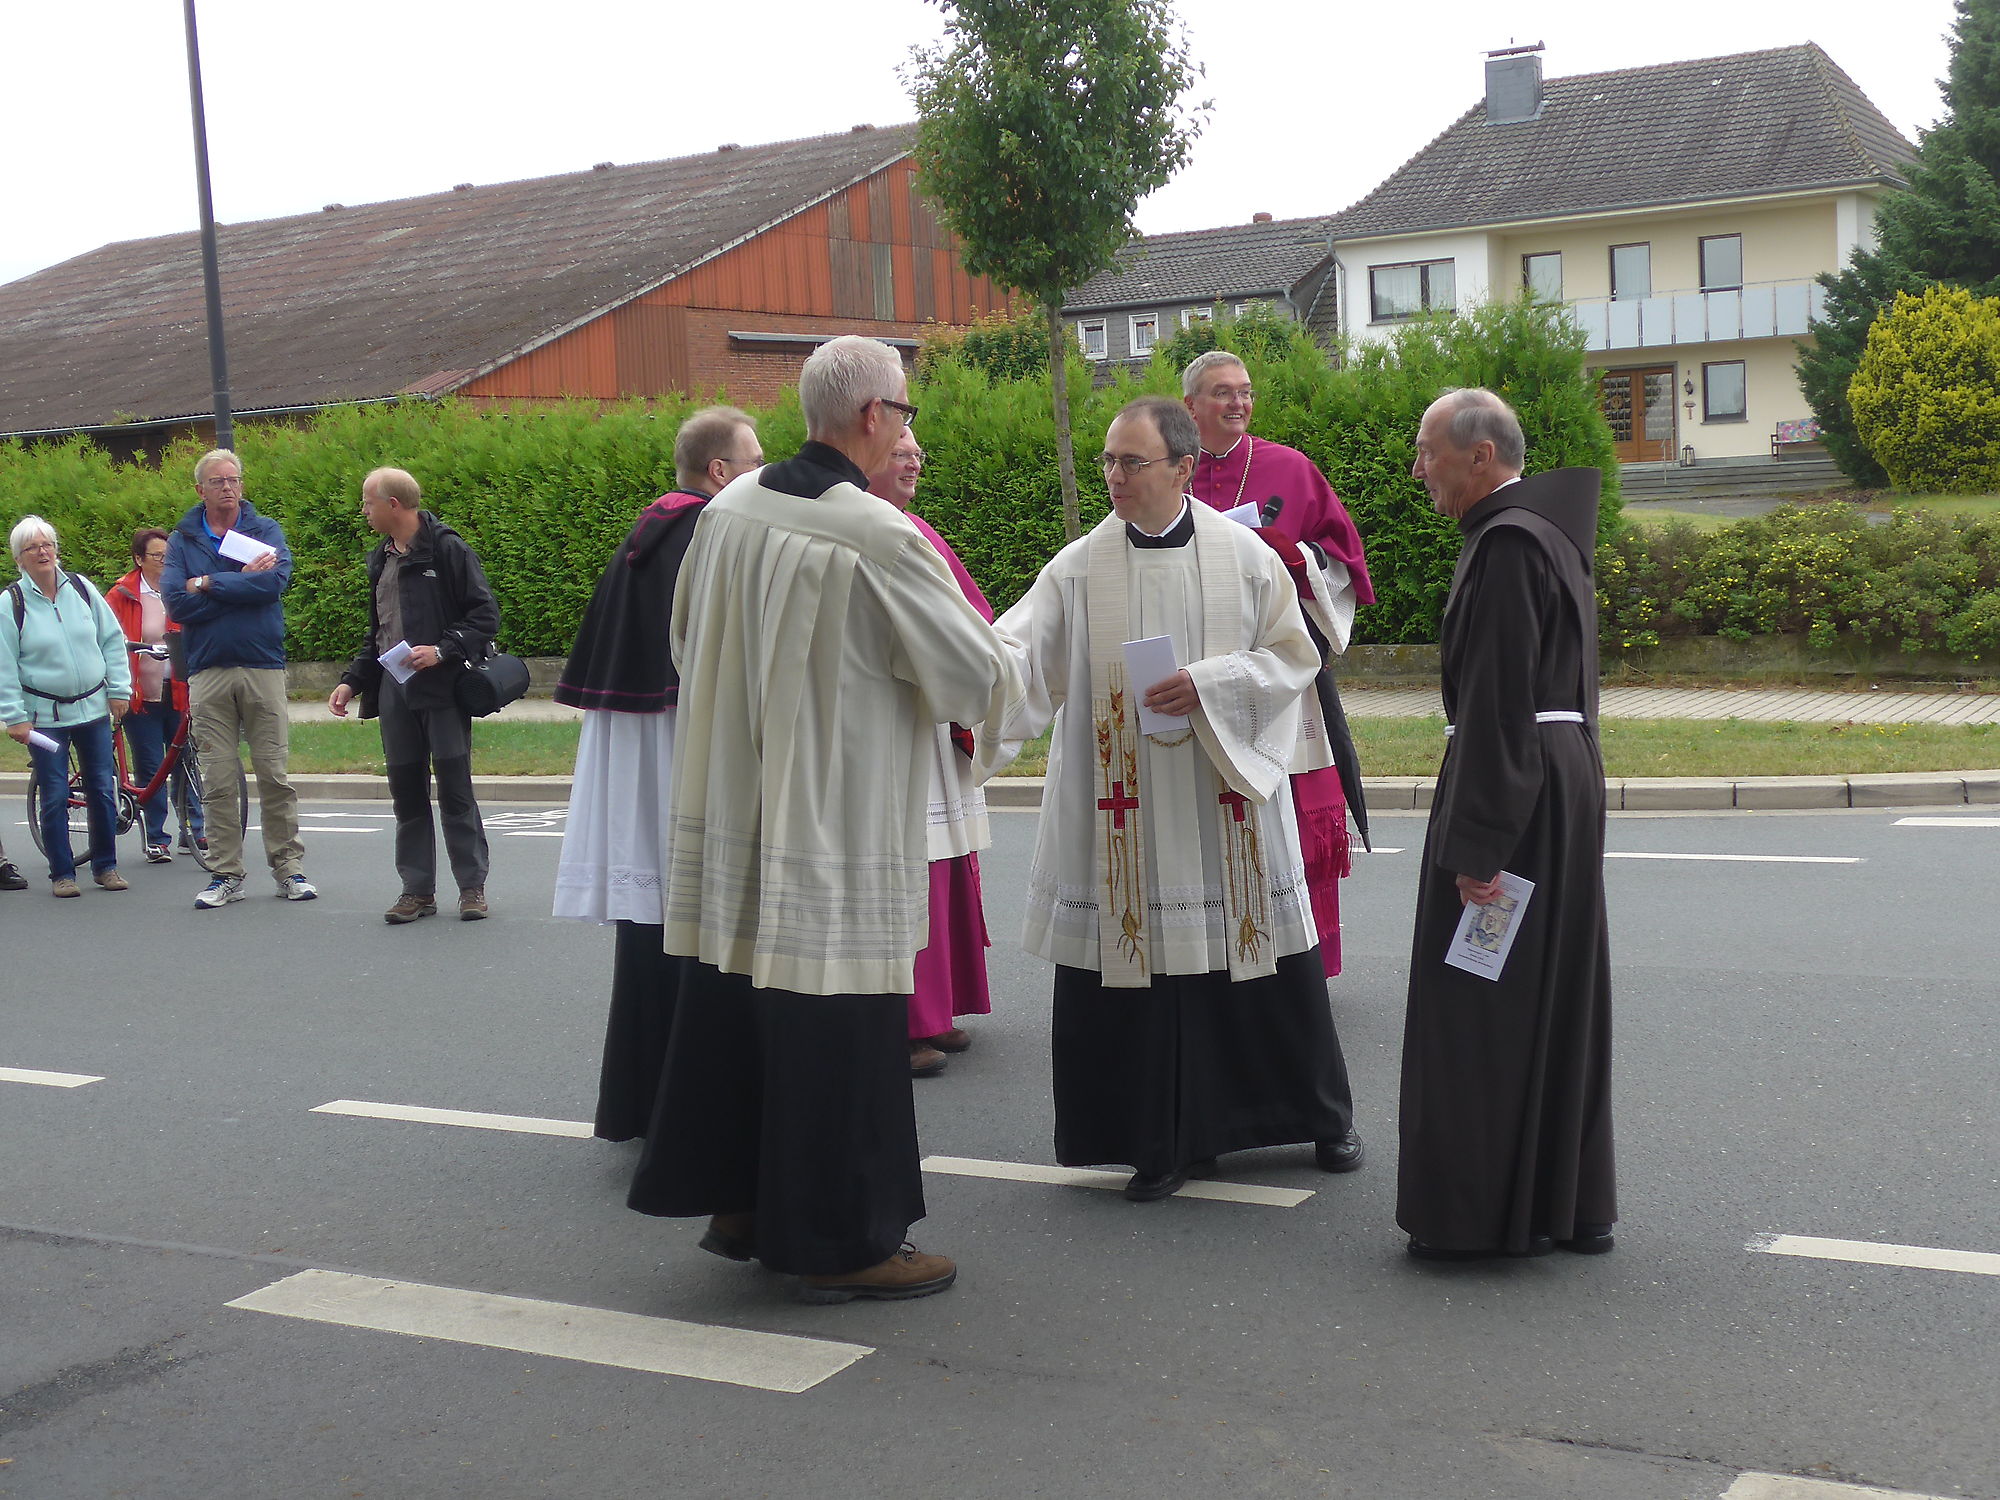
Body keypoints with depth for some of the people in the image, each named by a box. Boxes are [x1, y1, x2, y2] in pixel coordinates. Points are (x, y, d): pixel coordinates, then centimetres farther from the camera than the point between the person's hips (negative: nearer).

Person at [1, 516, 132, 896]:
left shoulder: (81, 588, 3)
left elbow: (113, 640, 9)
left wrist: (119, 690, 4)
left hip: (94, 708, 3)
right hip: (45, 716, -3)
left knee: (102, 790, 5)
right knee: (55, 797, -1)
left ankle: (106, 865, 18)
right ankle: (61, 874, 10)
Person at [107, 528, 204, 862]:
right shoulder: (123, 595, 1)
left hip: (178, 692, 2)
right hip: (141, 693, -2)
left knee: (187, 760, 1)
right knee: (150, 768, 1)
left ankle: (193, 831, 12)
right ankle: (155, 840, 9)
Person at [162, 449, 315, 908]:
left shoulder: (266, 530, 7)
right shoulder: (182, 540, 9)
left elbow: (275, 579, -13)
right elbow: (176, 603, -6)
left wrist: (207, 585, -9)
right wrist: (243, 584, -8)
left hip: (263, 667, -1)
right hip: (208, 672, 1)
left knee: (274, 775, 0)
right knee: (218, 780, 2)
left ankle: (288, 867, 7)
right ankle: (226, 874, 9)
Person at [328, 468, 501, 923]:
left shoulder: (447, 549, -5)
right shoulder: (381, 560, 18)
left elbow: (485, 616, -9)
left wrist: (443, 650, -20)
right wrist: (352, 680, 16)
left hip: (443, 689, -7)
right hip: (394, 691, 7)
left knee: (455, 790, -2)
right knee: (407, 793, 7)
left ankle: (472, 886, 7)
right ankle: (417, 889, 14)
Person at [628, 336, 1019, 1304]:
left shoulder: (729, 509, 2)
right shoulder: (880, 540, -19)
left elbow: (686, 640, 17)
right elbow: (980, 677, -11)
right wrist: (1004, 678, 12)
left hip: (728, 805, 7)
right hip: (834, 825, -7)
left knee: (733, 1006, 16)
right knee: (835, 1028, 2)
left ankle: (734, 1198, 29)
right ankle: (840, 1241, 12)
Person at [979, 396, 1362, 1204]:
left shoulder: (1243, 555, 0)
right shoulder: (1080, 568, 1)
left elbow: (1293, 657, 0)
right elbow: (1021, 651, -8)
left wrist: (1207, 685, -14)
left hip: (1228, 800, 0)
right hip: (1128, 816, 1)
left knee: (1265, 960, 7)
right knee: (1142, 968, 1)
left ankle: (1324, 1115, 27)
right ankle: (1166, 1141, 16)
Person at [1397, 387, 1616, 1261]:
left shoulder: (1506, 543, -17)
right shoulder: (1549, 529, 14)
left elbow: (1499, 704, -22)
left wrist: (1477, 847, -23)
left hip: (1513, 792, -10)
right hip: (1564, 782, 10)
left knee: (1482, 1005, 0)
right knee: (1559, 997, 14)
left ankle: (1482, 1213, 9)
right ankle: (1571, 1203, 23)